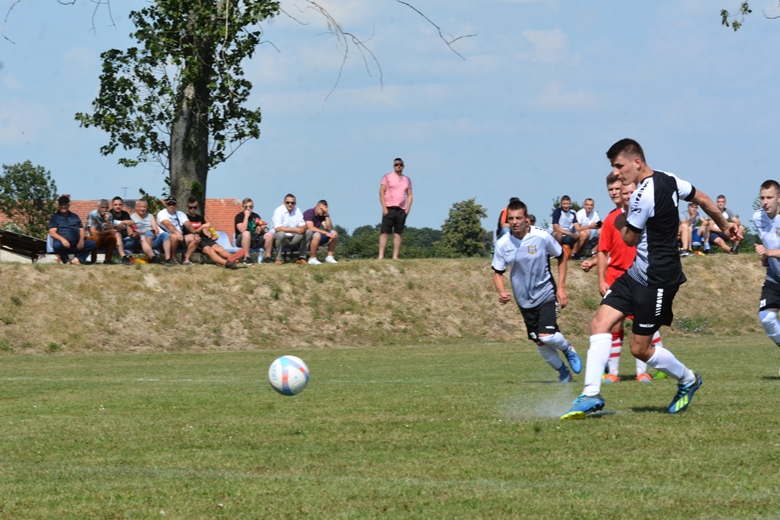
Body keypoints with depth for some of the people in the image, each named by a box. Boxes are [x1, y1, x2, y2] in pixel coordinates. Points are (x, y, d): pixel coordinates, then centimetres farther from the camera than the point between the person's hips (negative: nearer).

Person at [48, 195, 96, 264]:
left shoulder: (74, 216, 22)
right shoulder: (55, 217, 10)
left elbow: (81, 229, 16)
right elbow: (52, 233, -4)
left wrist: (81, 240, -6)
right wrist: (62, 239, -24)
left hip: (76, 245, 3)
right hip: (64, 243, -3)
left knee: (92, 244, -18)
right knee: (57, 245, -38)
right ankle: (66, 260, -11)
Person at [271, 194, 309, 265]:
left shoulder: (297, 210, 5)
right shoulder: (279, 211, -13)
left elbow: (303, 226, 5)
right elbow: (277, 228, -25)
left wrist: (302, 228, -22)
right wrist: (295, 230, -26)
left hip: (293, 239, 5)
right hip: (281, 238, -5)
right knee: (281, 233, -38)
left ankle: (301, 258, -7)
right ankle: (278, 259, -22)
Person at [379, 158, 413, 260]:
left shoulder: (407, 180, 15)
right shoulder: (387, 177, 5)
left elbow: (409, 195, 15)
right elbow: (381, 192, 0)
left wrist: (407, 209, 2)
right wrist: (384, 207, -10)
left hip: (401, 210, 3)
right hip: (389, 209, -3)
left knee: (398, 234, 0)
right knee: (384, 233, -8)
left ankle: (395, 257, -1)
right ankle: (381, 256, -12)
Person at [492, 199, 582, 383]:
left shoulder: (542, 237, -15)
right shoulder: (502, 244, -9)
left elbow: (562, 257, 0)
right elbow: (498, 272, 1)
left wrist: (561, 288, -4)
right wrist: (501, 292, -19)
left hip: (546, 293, -3)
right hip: (524, 299, 3)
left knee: (546, 336, -19)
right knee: (539, 342, 6)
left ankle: (568, 349, 14)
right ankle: (562, 371, 29)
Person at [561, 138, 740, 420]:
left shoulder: (643, 195, -22)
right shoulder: (668, 180, 5)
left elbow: (630, 238, -11)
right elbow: (703, 199, 18)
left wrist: (622, 222, 8)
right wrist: (724, 225, 32)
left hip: (656, 280, -10)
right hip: (637, 273, 10)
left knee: (640, 348, 1)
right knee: (600, 322, -2)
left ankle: (688, 380, 25)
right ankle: (591, 394, -7)